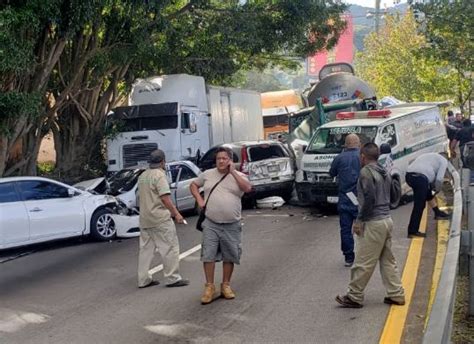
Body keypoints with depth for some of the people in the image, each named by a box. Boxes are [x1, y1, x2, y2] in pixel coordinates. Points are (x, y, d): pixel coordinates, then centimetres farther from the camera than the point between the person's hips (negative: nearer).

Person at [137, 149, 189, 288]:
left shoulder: (142, 176, 13)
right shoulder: (159, 175, -13)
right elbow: (165, 198, -20)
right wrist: (176, 214, -16)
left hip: (144, 218, 8)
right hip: (160, 219, -8)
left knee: (146, 249, 12)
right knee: (169, 248, 0)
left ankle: (143, 280, 15)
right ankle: (173, 278, 2)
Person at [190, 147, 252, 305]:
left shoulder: (238, 175, 2)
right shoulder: (207, 174, 7)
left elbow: (248, 188, -17)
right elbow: (193, 185, 20)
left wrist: (233, 172, -16)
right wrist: (199, 200, 4)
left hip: (231, 225, 0)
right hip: (211, 224, 0)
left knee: (229, 256, 7)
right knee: (208, 255, -4)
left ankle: (226, 285, 21)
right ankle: (209, 286, 6)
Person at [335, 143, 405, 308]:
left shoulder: (366, 172, -14)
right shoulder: (384, 173, 13)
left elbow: (369, 198, -21)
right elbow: (394, 194, 16)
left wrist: (359, 220, -14)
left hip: (373, 223, -9)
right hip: (387, 220, 9)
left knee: (363, 263, 0)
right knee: (388, 260, 16)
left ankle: (354, 297, 8)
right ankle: (396, 295, 19)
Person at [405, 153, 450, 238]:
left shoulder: (428, 156, 37)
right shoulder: (443, 160, 15)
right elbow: (439, 179, 3)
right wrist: (437, 189, 20)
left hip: (408, 175, 8)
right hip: (420, 178, -8)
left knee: (429, 193, 31)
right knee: (419, 206, -2)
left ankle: (438, 213, 44)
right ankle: (412, 231, -2)